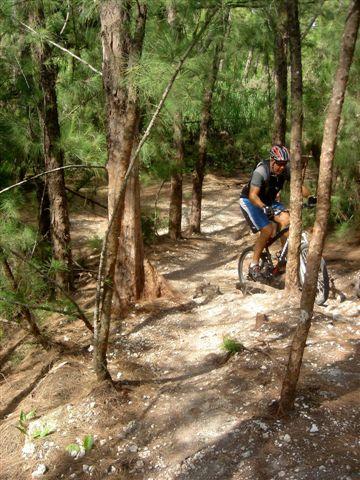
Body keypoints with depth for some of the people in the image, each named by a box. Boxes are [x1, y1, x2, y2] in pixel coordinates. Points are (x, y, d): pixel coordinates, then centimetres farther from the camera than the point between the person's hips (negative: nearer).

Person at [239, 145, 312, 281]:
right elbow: (253, 195, -40)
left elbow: (299, 186, -15)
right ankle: (254, 266, -10)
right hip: (250, 201, -6)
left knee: (286, 219, -20)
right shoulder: (261, 171, -31)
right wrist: (264, 207, -57)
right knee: (267, 230, -23)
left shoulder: (286, 169, -15)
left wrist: (310, 197, -34)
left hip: (269, 200, 6)